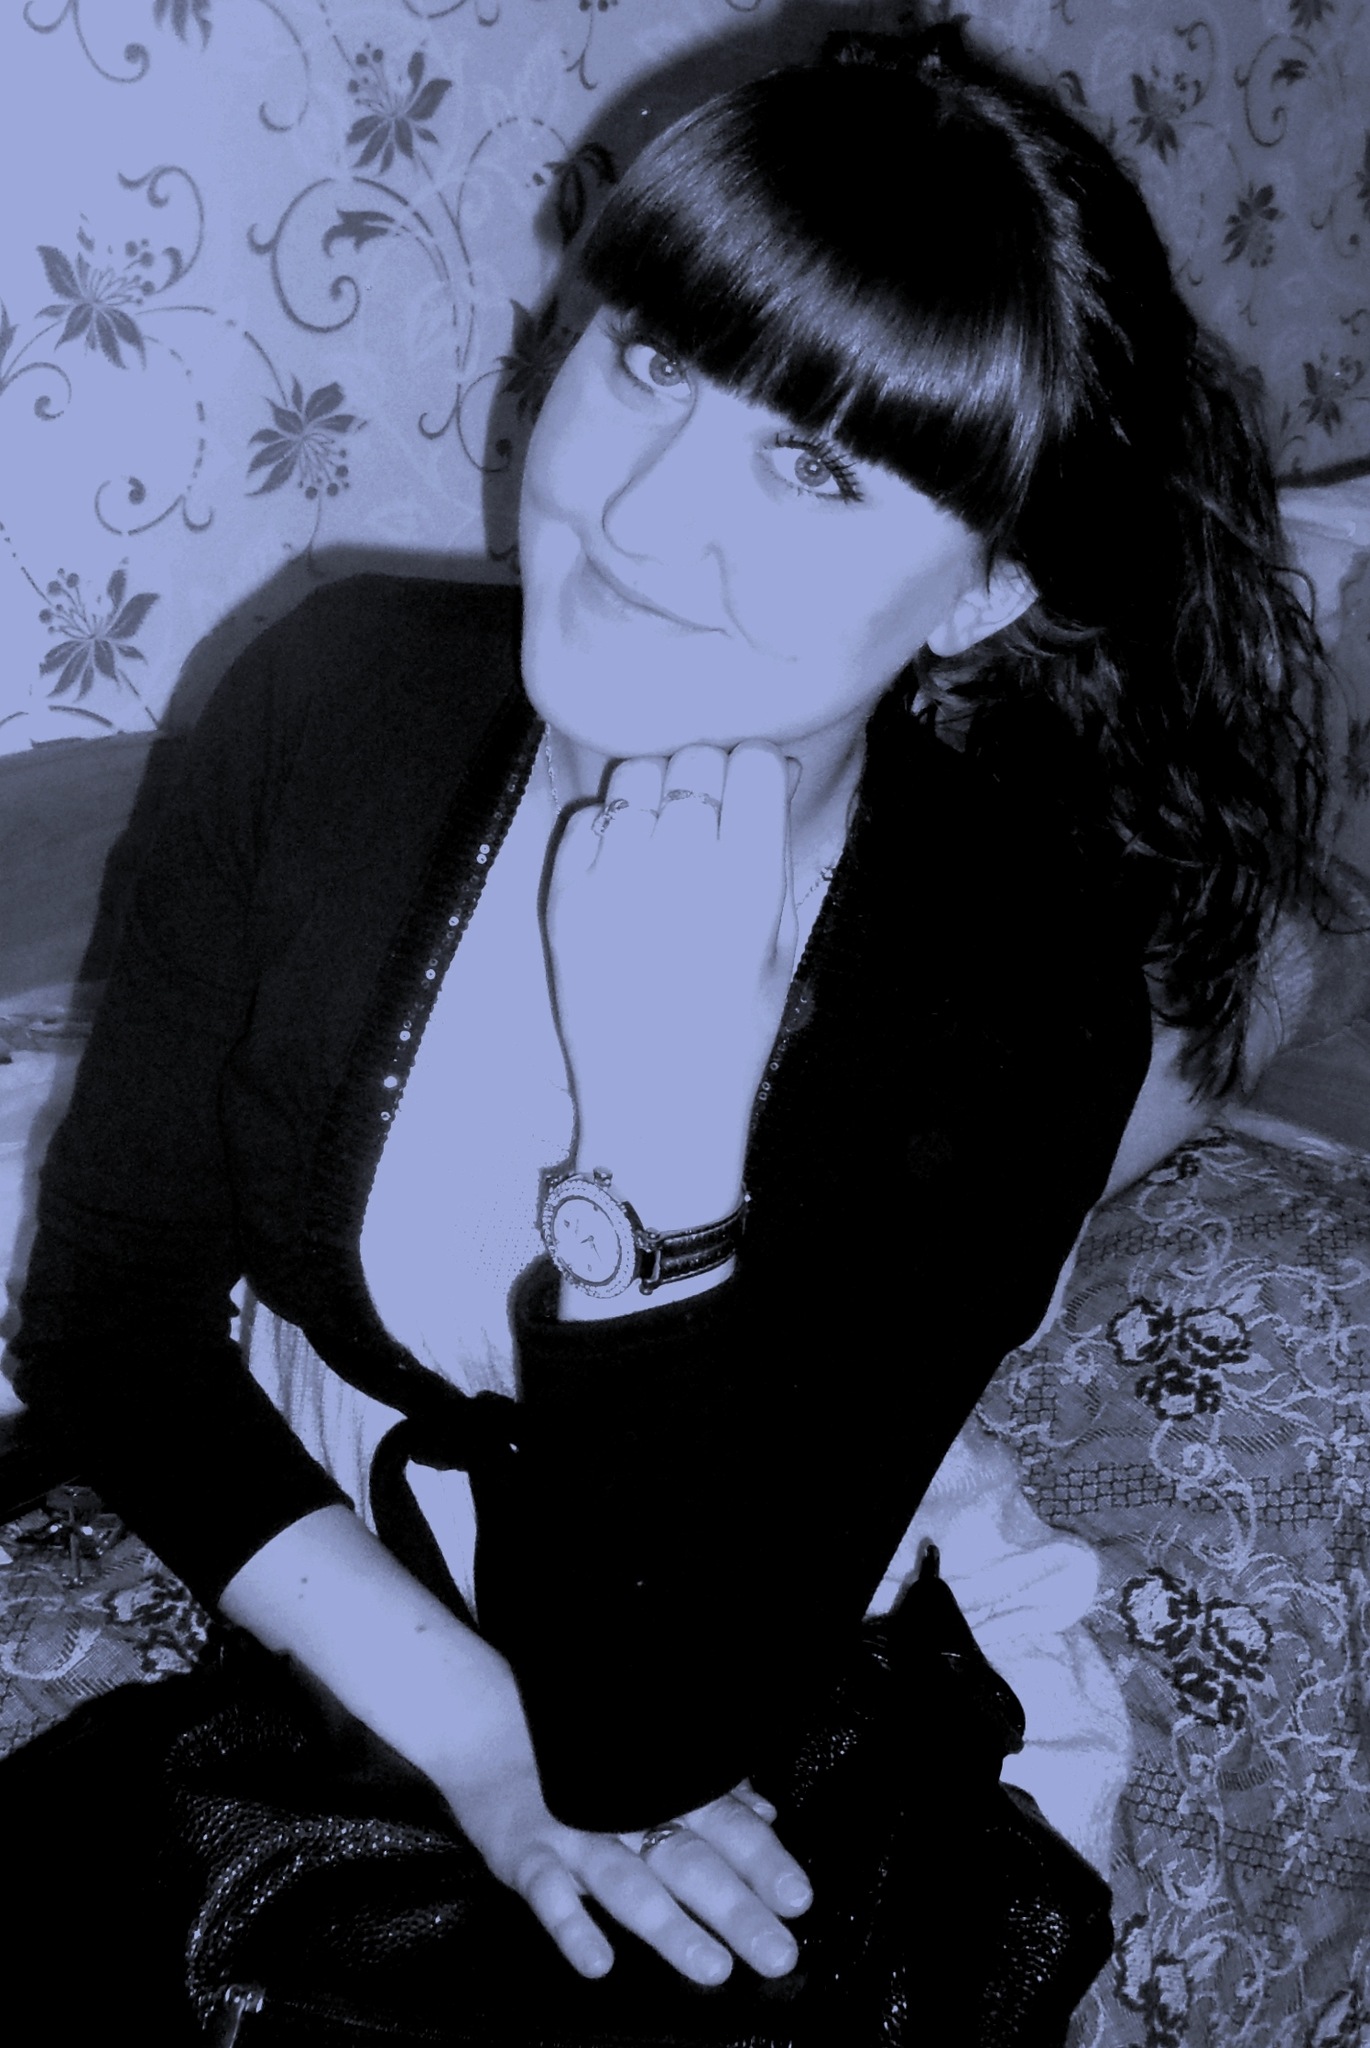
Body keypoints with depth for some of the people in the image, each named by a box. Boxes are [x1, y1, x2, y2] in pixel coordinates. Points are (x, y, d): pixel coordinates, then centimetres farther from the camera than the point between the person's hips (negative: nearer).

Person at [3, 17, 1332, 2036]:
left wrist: (669, 1129, -33)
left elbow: (642, 1732, -24)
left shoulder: (1029, 978, -24)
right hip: (266, 1615, 3)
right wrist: (481, 1737, -17)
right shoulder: (340, 696, -15)